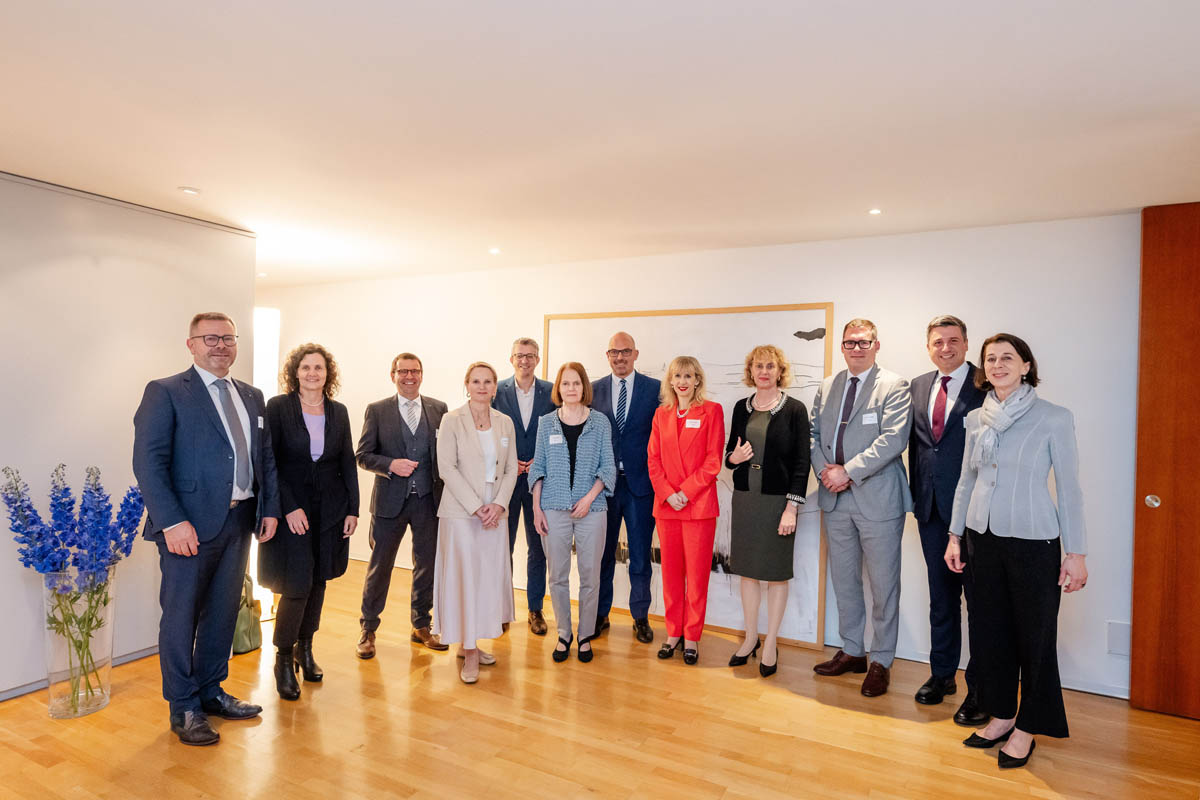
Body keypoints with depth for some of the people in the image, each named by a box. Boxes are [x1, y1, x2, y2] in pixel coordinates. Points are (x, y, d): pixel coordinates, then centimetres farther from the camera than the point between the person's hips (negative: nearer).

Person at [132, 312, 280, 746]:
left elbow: (265, 457, 14)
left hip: (239, 520, 6)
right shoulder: (166, 392, -6)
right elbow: (148, 462, -13)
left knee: (223, 612, 16)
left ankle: (210, 691, 33)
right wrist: (172, 521, -19)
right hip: (190, 525, -6)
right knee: (181, 616, 6)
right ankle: (184, 709, 22)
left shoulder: (252, 396, 13)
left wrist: (270, 508, 6)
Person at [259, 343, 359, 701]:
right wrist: (289, 507, -15)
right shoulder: (277, 407, -6)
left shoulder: (338, 412, 5)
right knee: (296, 584, -5)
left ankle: (305, 648, 30)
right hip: (290, 508, -4)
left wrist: (352, 509, 2)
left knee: (318, 580, 11)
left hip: (330, 509, 4)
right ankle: (284, 658, 15)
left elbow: (348, 463, 8)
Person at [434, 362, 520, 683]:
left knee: (490, 576, 8)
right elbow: (447, 468, -9)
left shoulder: (505, 422, 8)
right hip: (460, 512, -4)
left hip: (494, 512, 5)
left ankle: (470, 643, 24)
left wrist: (499, 504, -7)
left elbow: (511, 469, 8)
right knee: (464, 577, -1)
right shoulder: (452, 421, -4)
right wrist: (476, 507, -14)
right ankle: (469, 653, 10)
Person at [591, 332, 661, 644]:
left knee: (640, 554, 8)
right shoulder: (595, 390, 6)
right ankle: (600, 614, 27)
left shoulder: (655, 388, 0)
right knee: (602, 551, 12)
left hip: (641, 481, -2)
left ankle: (640, 617, 23)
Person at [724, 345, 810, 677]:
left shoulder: (794, 409, -5)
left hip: (778, 500, -4)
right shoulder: (741, 408, 7)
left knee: (776, 574, 6)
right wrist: (733, 457, -9)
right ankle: (750, 637, 28)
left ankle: (771, 643, 20)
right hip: (744, 499, 4)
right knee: (747, 570, 12)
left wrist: (791, 507, -14)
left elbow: (801, 462, -8)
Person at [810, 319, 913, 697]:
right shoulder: (827, 387, 12)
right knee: (844, 580, 15)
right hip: (835, 497, 6)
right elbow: (814, 434, 12)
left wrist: (848, 471, -18)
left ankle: (881, 662, 20)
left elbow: (894, 439, -16)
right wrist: (825, 469, -6)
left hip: (877, 498, -5)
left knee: (883, 584, 4)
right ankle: (852, 652, 31)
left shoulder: (894, 386, -5)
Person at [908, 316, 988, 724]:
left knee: (979, 596, 4)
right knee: (941, 594, 17)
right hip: (931, 506, 6)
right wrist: (916, 494, 10)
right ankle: (942, 673, 32)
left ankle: (979, 687, 18)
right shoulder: (918, 386, 11)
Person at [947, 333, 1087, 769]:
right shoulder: (976, 420, 5)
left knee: (1035, 635, 8)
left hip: (1033, 541, -4)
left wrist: (1076, 554, -6)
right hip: (983, 538, 4)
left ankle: (1027, 727, 25)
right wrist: (955, 536, 11)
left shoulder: (1055, 418, -7)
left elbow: (1069, 488, -6)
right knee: (991, 630, 13)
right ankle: (1000, 715, 30)